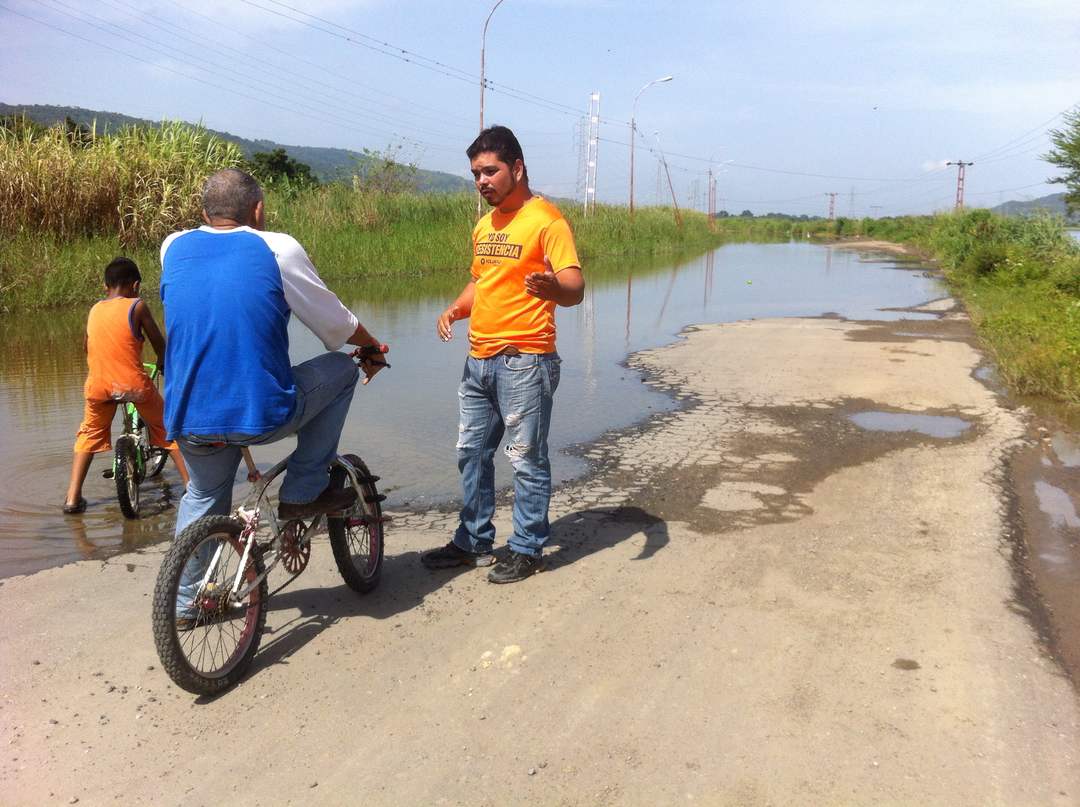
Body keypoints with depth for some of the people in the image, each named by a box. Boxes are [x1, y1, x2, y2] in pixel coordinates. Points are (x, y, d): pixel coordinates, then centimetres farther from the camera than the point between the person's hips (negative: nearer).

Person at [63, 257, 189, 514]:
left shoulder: (94, 309, 13)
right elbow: (159, 343, 1)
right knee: (168, 431, 13)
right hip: (134, 384, -4)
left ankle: (73, 498, 18)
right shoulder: (137, 306, -1)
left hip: (99, 384, 4)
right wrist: (163, 363, 22)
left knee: (90, 435, 24)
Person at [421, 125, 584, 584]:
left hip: (524, 361, -9)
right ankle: (473, 542, 30)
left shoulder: (545, 220, -11)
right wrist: (456, 309, 6)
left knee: (526, 460, 0)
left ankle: (527, 550, 15)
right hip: (479, 360, 9)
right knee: (471, 454, 16)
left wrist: (552, 287, -43)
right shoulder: (484, 225, 15)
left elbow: (575, 288, -19)